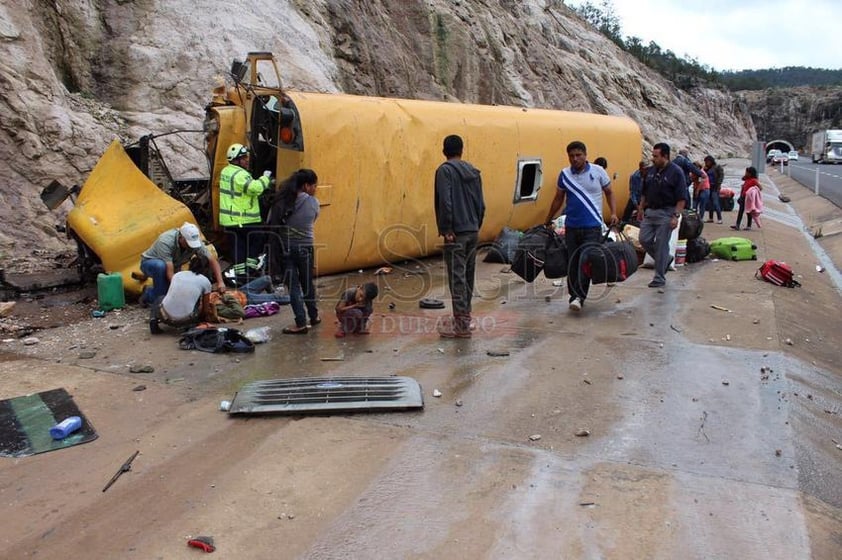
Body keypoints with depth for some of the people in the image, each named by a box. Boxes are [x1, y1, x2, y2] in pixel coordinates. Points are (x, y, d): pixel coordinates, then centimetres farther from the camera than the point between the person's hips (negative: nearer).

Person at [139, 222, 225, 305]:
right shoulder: (166, 242, -38)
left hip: (172, 267, 5)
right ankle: (159, 300, -21)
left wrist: (220, 282, -33)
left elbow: (212, 260, -21)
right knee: (161, 266, -40)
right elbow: (169, 273, -42)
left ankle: (149, 293, 15)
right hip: (150, 263, -5)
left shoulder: (195, 241, -24)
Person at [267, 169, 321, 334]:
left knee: (293, 285, 5)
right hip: (305, 247, 0)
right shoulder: (313, 202, -7)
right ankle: (313, 316, 33)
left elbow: (271, 224, -5)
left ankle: (301, 323, 4)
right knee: (307, 283, 18)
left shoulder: (282, 200, -5)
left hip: (286, 248, 0)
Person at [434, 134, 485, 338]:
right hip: (473, 232, 7)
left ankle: (461, 325, -4)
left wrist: (446, 229, -15)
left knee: (457, 277, -5)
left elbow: (445, 202, -19)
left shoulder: (445, 170, -9)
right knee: (468, 275, 16)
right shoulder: (473, 171, 12)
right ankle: (464, 316, 26)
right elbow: (481, 204, 13)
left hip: (456, 233, -7)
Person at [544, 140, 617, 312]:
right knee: (573, 263, 5)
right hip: (571, 226, 3)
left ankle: (579, 297, -15)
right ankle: (574, 296, 13)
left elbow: (609, 192, 10)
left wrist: (613, 213, -3)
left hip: (592, 226, -3)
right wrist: (548, 221, 17)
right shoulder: (564, 174, 5)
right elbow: (558, 199, 15)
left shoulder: (598, 171, 0)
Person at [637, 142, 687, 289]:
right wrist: (641, 208, 16)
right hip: (649, 211, 7)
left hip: (665, 213, -7)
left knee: (661, 244, -3)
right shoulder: (650, 171, 9)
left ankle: (659, 278, 7)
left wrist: (676, 216, -19)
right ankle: (665, 259, 28)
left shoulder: (676, 172, -10)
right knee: (644, 240, 3)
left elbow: (682, 198, -13)